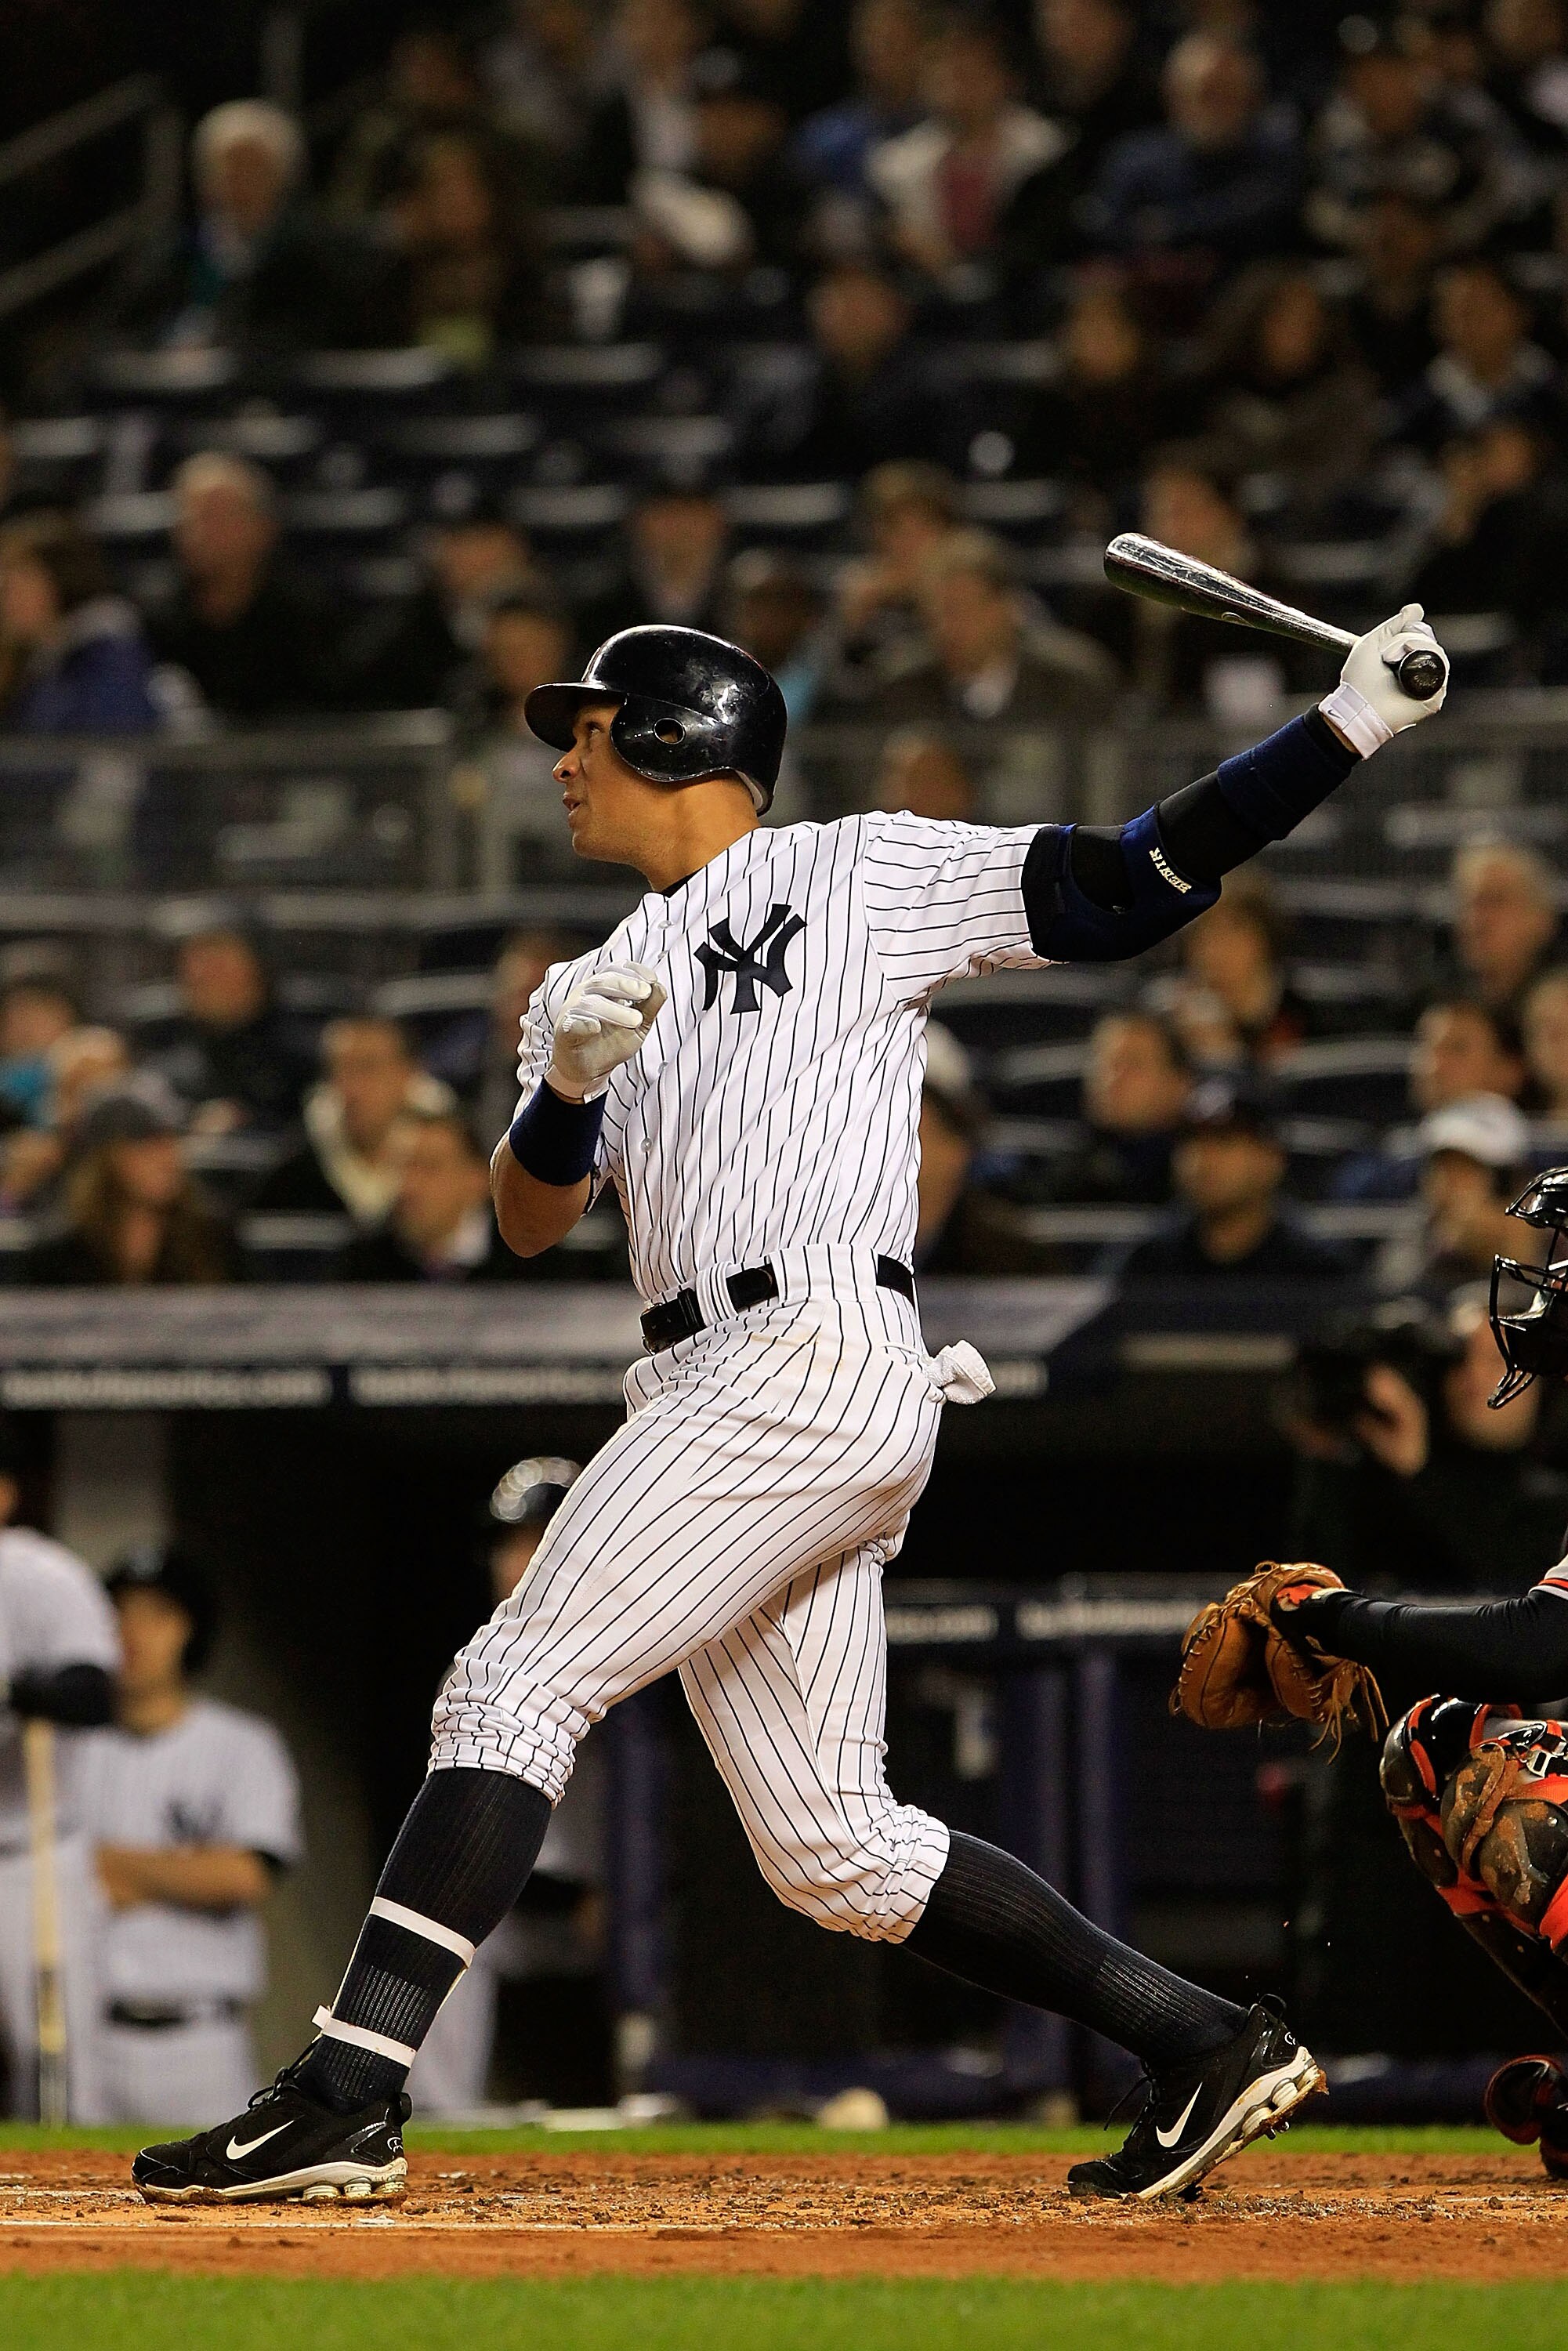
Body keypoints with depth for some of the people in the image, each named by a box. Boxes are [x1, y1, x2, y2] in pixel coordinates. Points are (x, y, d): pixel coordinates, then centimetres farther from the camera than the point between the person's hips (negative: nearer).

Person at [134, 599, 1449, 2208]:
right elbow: (528, 1219, 14)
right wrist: (570, 1082, -8)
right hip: (715, 1397, 8)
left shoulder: (863, 876, 8)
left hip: (813, 1353, -8)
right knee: (832, 1852, 5)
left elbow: (1140, 886, 3)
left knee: (519, 1686, -15)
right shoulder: (603, 983, 27)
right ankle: (1205, 2050, 9)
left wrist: (1353, 723, -6)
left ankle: (347, 2095, -20)